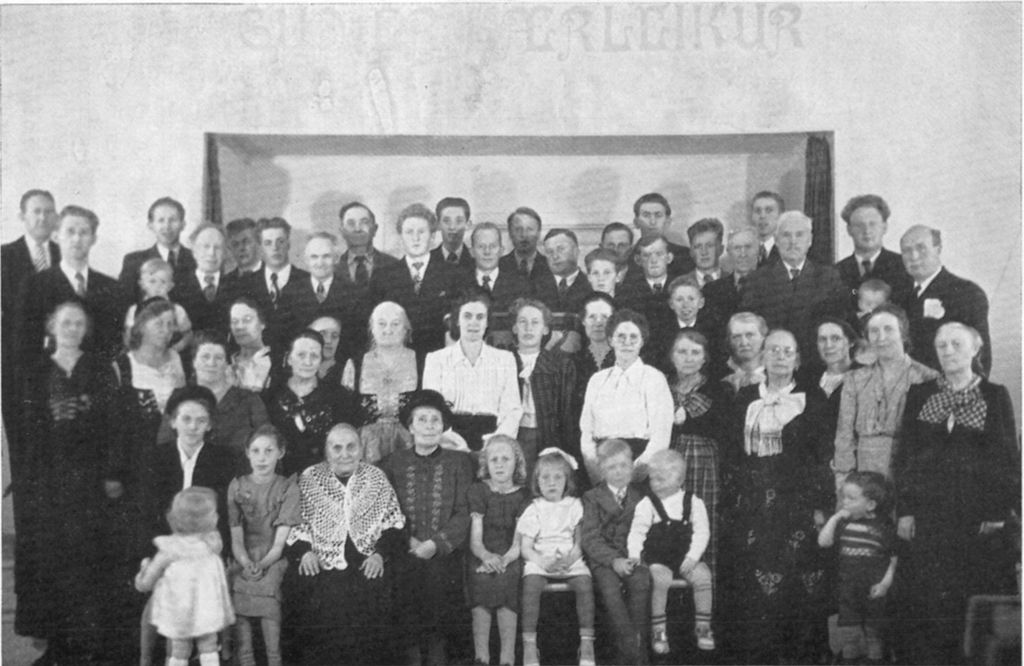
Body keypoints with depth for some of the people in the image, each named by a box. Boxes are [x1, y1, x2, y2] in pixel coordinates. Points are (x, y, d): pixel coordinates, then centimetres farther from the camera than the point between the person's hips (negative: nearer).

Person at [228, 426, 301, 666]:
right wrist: (246, 563, -19)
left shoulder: (287, 488, 3)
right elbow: (235, 537, 0)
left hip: (272, 563, -1)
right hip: (243, 563, 1)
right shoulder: (237, 486, 7)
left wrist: (263, 564, -20)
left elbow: (280, 541, -3)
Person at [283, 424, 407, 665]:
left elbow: (394, 522, 9)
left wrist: (381, 554, -6)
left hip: (368, 570, 1)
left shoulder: (376, 478, 10)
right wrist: (304, 551, -9)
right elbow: (295, 523, 8)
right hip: (320, 570, 0)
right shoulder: (309, 478, 7)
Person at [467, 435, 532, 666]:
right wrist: (486, 556, -21)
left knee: (507, 579, -31)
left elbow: (519, 542, 1)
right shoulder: (477, 491, 10)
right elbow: (475, 539, 1)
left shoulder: (522, 495, 9)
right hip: (482, 559, 0)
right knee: (481, 582, -30)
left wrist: (503, 560, -20)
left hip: (510, 560, 0)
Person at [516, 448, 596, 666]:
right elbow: (525, 548, 2)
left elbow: (580, 541, 6)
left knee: (584, 583, -28)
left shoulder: (574, 506, 11)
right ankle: (529, 644, -28)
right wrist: (542, 561, -17)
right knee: (531, 584, -31)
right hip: (539, 561, -1)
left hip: (570, 560, 1)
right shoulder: (534, 510, 8)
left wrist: (571, 559, -14)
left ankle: (587, 641, -22)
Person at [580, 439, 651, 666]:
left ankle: (638, 645, -24)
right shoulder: (592, 498, 7)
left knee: (641, 582, -30)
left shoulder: (640, 497, 15)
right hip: (603, 559, -1)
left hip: (633, 558, 2)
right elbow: (590, 538, -4)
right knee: (609, 586, -32)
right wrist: (614, 560, -18)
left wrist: (637, 557, -9)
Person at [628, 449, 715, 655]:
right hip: (657, 559, -1)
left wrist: (692, 557, -12)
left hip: (686, 558, 2)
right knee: (661, 578, -31)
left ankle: (703, 627, -7)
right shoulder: (646, 505, -1)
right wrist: (634, 556, -17)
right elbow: (636, 532, -3)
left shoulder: (693, 503, 2)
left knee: (702, 575, -24)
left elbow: (702, 532, -1)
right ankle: (658, 630, -18)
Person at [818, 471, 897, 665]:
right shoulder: (843, 523, 0)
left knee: (874, 631, 10)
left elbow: (894, 558, -2)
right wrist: (835, 517, -13)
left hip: (874, 590, -3)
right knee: (848, 629, 10)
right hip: (848, 588, 3)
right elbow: (823, 542, -9)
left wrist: (886, 582, -11)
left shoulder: (884, 525, -8)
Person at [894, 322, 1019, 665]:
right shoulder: (919, 395, 9)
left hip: (980, 516, -1)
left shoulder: (995, 396, 5)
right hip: (929, 514, 1)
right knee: (928, 599, -2)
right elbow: (905, 456, 7)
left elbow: (1008, 457, 1)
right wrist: (904, 510, 0)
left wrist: (1001, 511, -8)